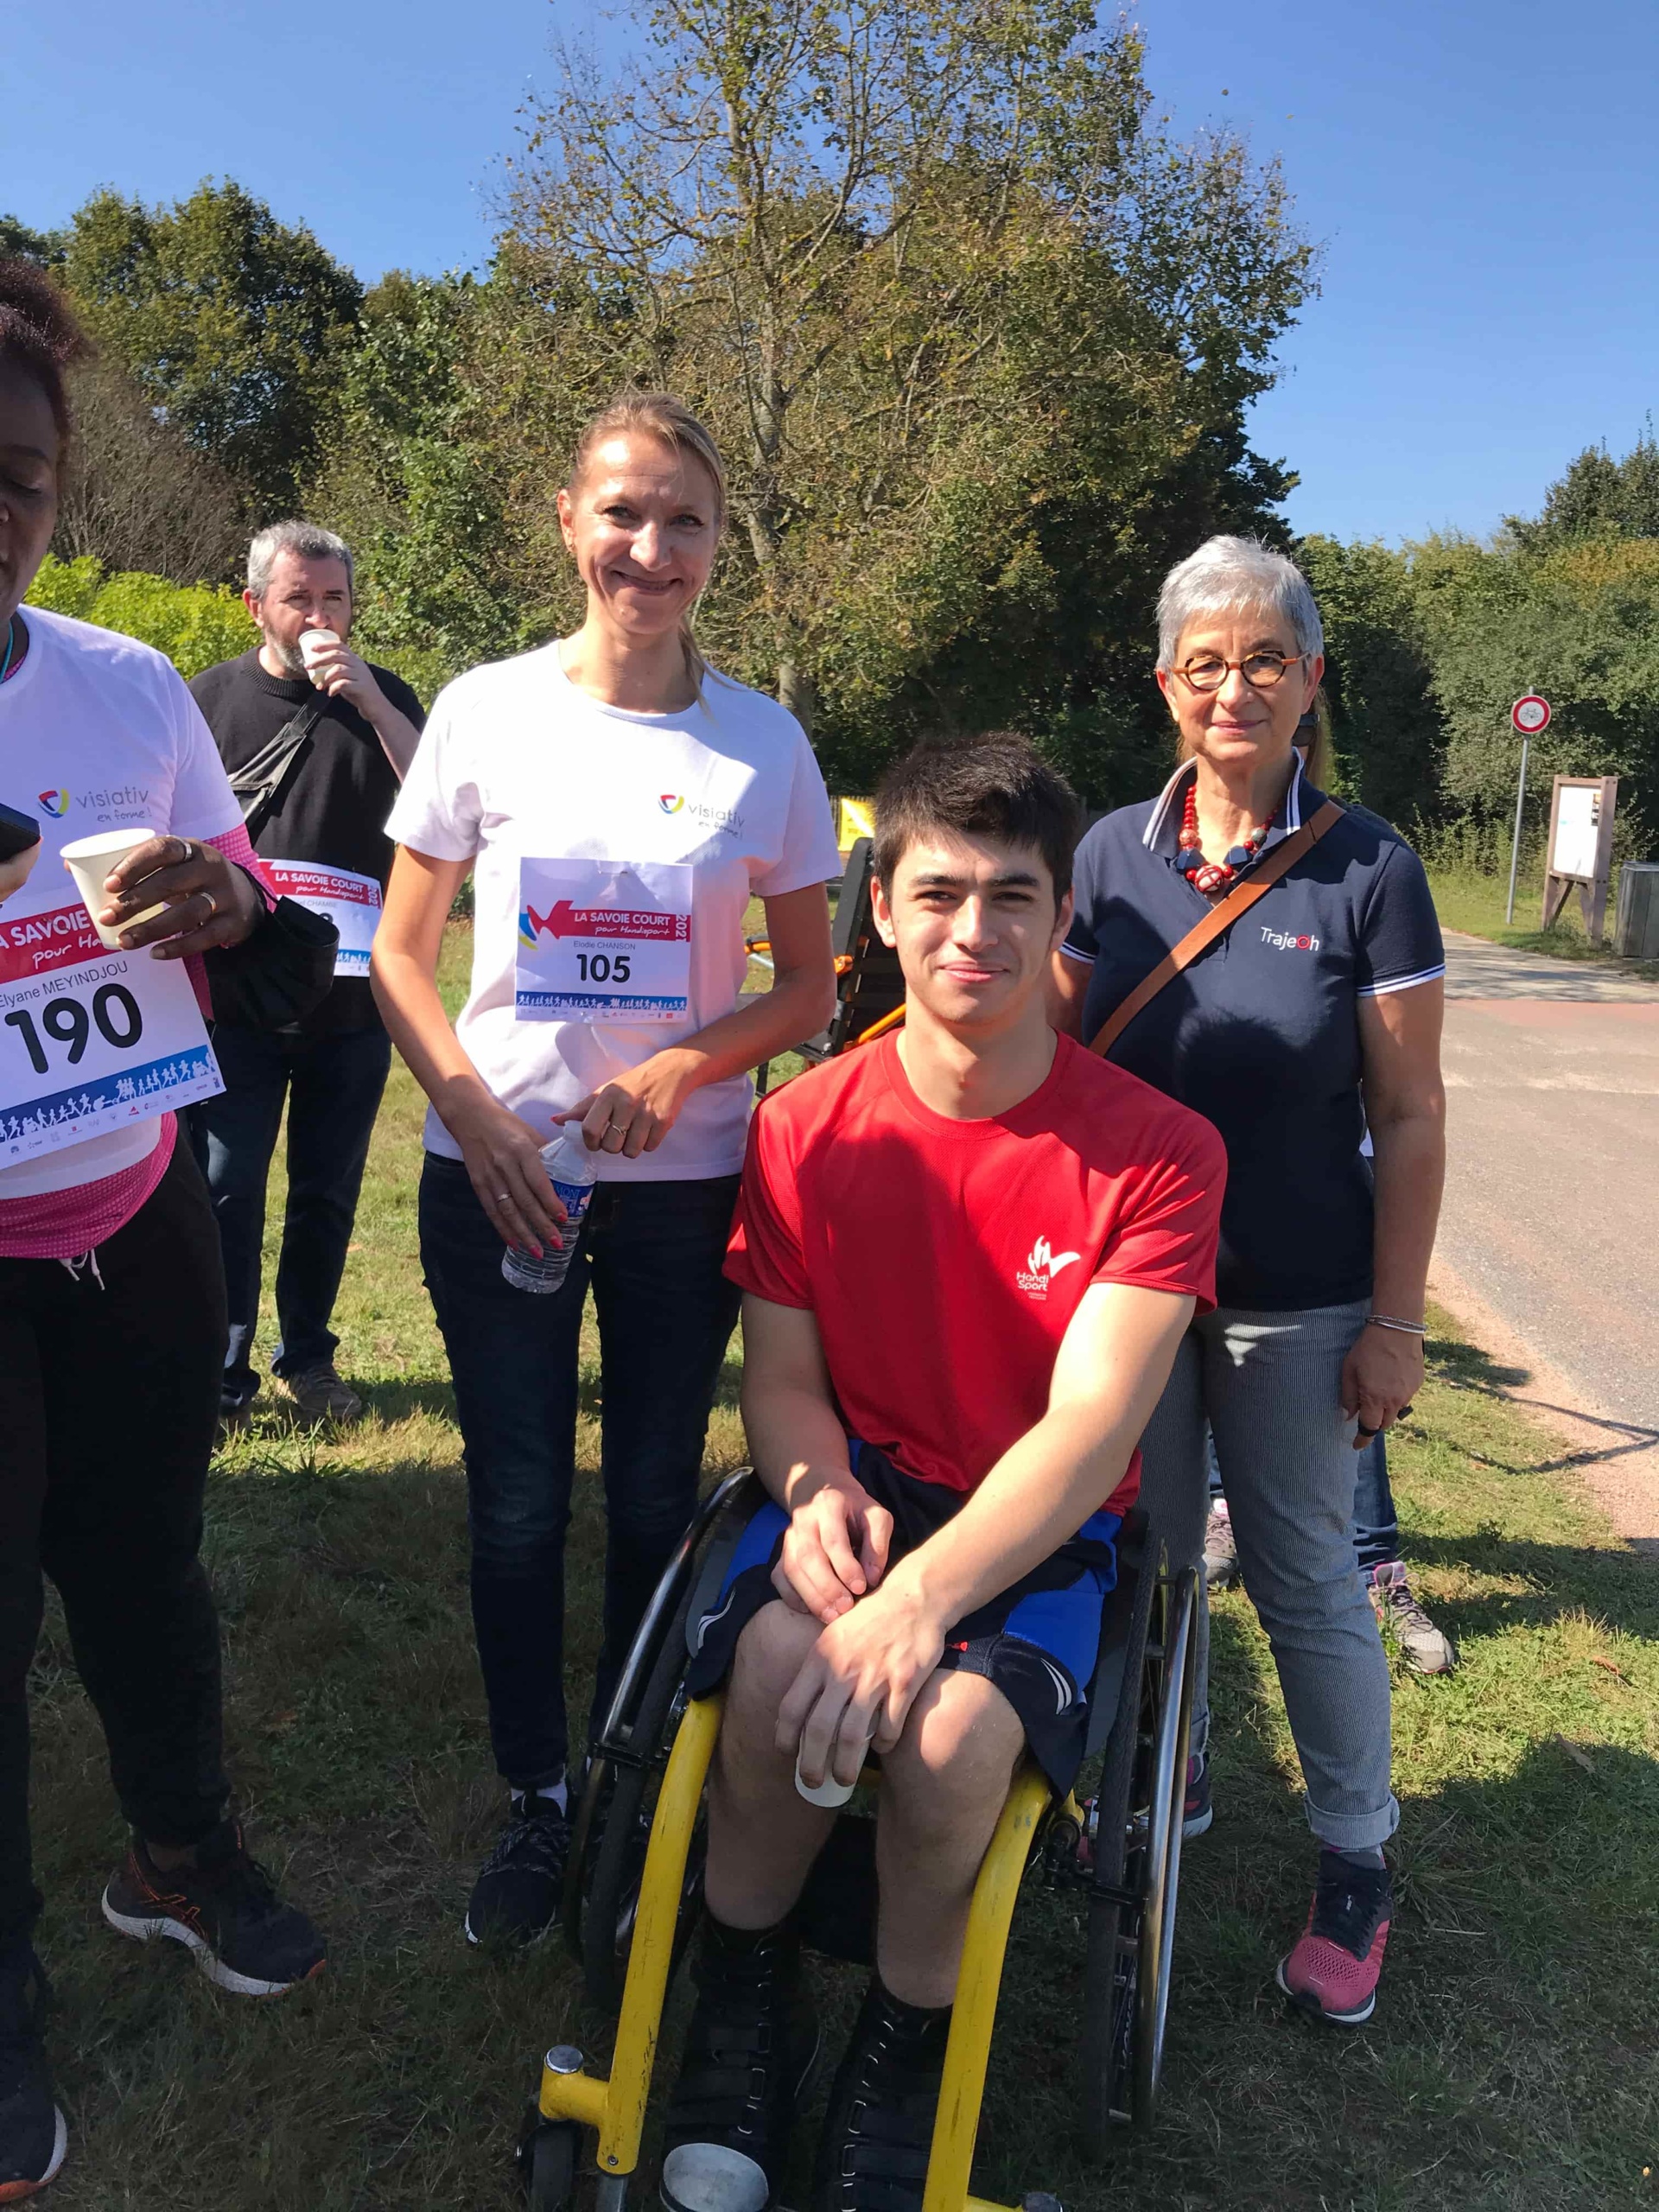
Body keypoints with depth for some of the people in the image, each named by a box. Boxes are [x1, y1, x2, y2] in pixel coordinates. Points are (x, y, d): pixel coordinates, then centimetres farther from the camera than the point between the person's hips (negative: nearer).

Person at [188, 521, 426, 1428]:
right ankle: (221, 1377, 11)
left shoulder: (382, 697, 6)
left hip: (354, 992, 1)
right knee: (226, 1187, -2)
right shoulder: (213, 697, 5)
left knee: (329, 1189, 10)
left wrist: (369, 699, -18)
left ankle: (307, 1359, 26)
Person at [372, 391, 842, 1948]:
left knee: (656, 1499, 10)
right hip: (494, 1168, 0)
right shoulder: (486, 711, -1)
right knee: (518, 1502, 8)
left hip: (684, 1179, 0)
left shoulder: (764, 742, 0)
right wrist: (476, 1118, -11)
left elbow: (811, 984, 5)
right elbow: (399, 951, 3)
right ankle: (535, 1801, 29)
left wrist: (682, 1067, -13)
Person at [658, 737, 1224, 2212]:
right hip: (862, 1491, 2)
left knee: (951, 1723, -31)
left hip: (1041, 1530, -1)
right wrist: (818, 1492, -21)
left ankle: (905, 2046, 3)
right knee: (777, 1661, -30)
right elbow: (781, 1371, 2)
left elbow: (1091, 1423, -19)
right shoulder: (808, 1127, -3)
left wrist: (923, 1598, -32)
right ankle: (747, 2006, 2)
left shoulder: (1154, 1151, -12)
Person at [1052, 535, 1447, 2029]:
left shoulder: (1368, 870, -9)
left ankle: (1357, 1871, 29)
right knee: (1142, 1554, 16)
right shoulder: (1113, 854, 1)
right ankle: (1168, 1784, 40)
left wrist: (1396, 1322, -8)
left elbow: (1410, 1117, -7)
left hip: (1297, 1301, -3)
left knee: (1307, 1579, 9)